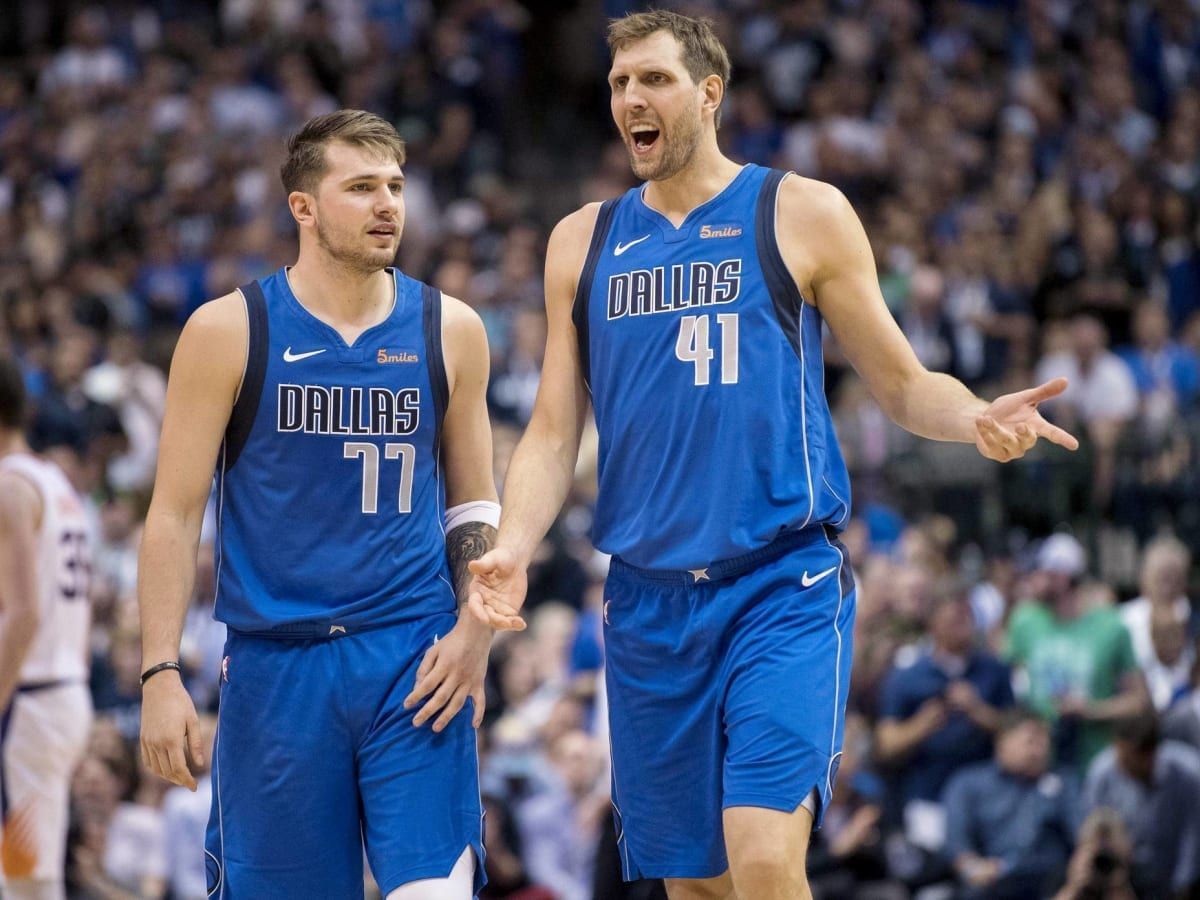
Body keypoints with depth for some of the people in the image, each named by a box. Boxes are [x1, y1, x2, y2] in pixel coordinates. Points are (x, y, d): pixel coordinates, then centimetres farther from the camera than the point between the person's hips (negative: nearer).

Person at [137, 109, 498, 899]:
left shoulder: (449, 331, 7)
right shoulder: (229, 331, -1)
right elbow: (175, 514, 0)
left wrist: (476, 631, -1)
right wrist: (161, 673, -7)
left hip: (414, 660, 1)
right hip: (275, 663, -1)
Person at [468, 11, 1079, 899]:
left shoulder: (802, 216, 2)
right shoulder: (583, 242, 11)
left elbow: (903, 383, 6)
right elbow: (553, 434, 11)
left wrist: (977, 419, -16)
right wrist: (512, 550, -7)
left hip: (784, 590, -4)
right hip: (649, 598, 4)